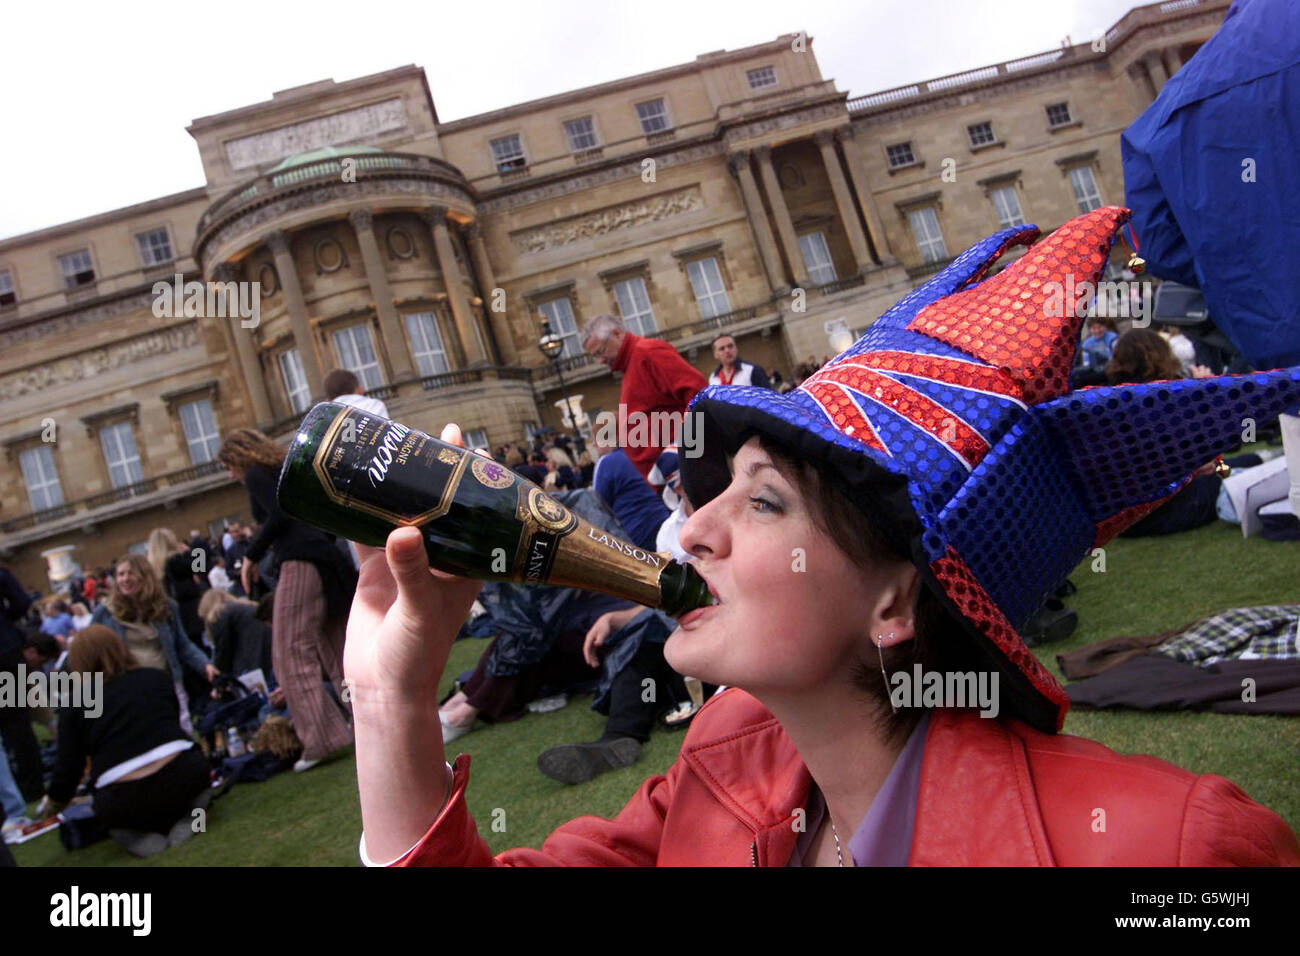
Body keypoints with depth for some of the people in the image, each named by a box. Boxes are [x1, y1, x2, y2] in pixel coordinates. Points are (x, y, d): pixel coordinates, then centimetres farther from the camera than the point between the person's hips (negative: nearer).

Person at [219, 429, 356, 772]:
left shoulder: (257, 474, 4)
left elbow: (279, 515, -12)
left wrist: (251, 556, -4)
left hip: (300, 563, -9)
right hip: (329, 560, 9)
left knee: (292, 654, -10)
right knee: (337, 653, 11)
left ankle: (319, 739, -16)